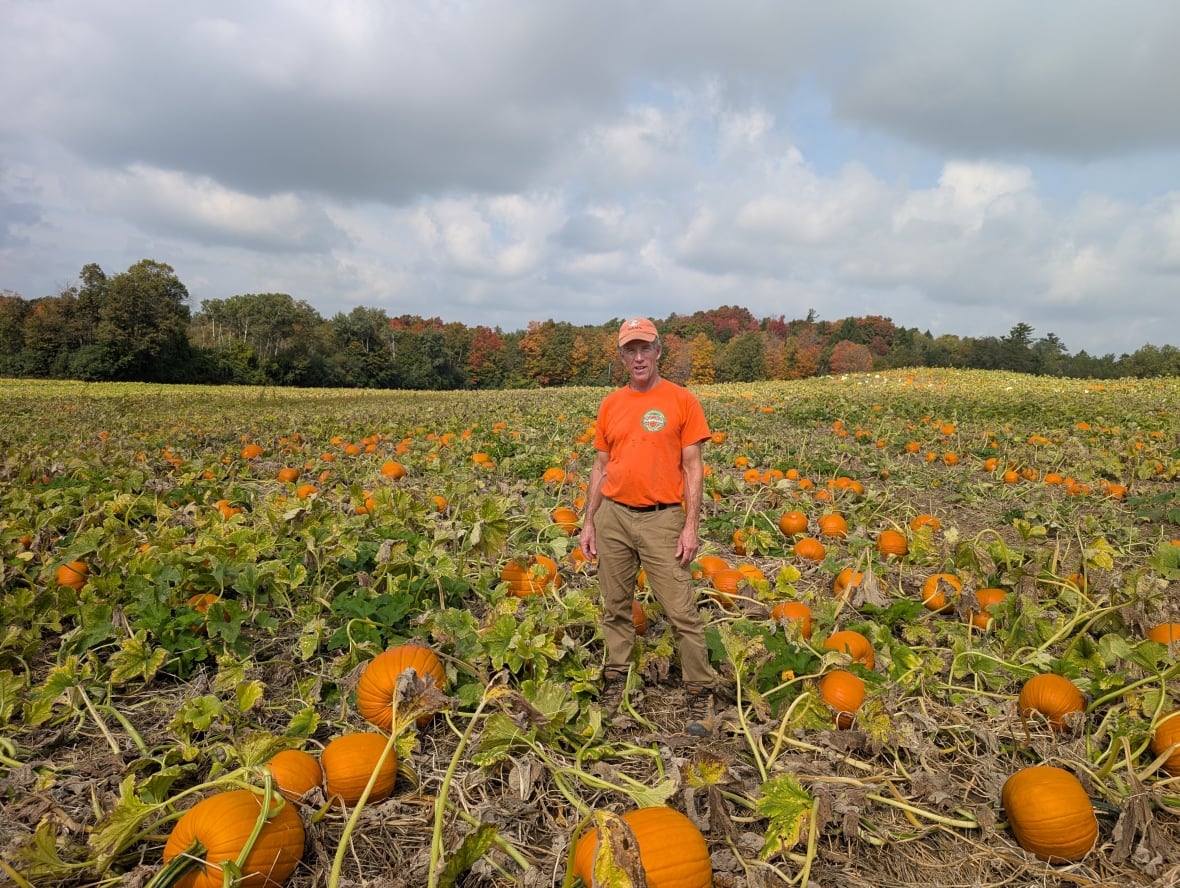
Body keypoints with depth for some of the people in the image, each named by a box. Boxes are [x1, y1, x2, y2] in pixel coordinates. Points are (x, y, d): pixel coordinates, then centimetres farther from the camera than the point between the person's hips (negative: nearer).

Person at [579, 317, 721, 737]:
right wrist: (588, 522, 10)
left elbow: (692, 468, -3)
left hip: (662, 518, -4)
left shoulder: (682, 401, -2)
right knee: (616, 608, 13)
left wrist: (691, 526, -9)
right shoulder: (610, 405, 9)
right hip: (613, 516, 4)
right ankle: (615, 682, 28)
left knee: (682, 612, -2)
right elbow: (601, 467, 13)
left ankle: (701, 694, 11)